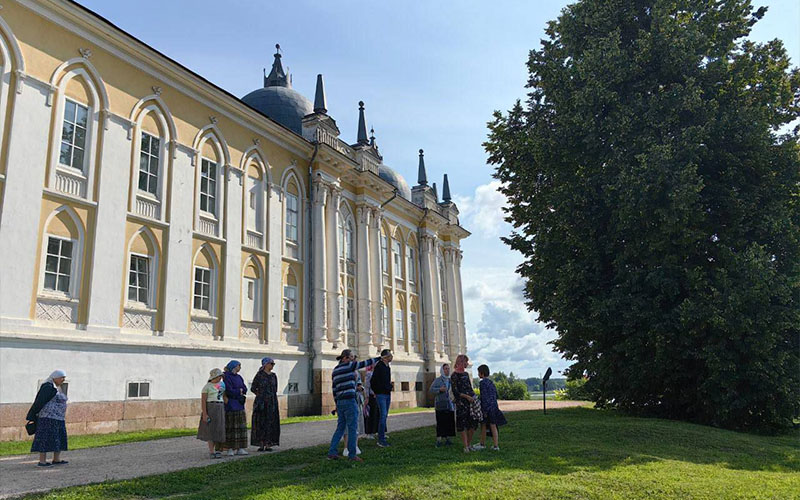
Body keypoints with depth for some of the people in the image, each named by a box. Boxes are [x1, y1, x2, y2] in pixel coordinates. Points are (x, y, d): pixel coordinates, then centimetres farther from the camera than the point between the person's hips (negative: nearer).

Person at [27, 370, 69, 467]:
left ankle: (56, 459, 15)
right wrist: (32, 417, -12)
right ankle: (42, 461, -1)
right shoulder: (48, 387, -15)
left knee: (59, 438, 10)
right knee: (46, 439, -6)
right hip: (49, 417, -10)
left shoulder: (57, 388, 14)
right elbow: (39, 402, -14)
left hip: (57, 419, 10)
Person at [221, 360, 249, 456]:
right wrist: (239, 391, -3)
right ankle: (230, 449, 1)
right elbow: (229, 391, -16)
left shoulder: (239, 377, 15)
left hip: (239, 405, 7)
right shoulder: (227, 377, -8)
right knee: (231, 427, -5)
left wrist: (236, 391, -7)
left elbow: (245, 389, 8)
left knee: (240, 426, 6)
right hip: (231, 406, -7)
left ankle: (240, 448, 10)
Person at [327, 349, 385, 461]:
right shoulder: (349, 366, -7)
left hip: (340, 402, 8)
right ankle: (352, 454, 3)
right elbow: (365, 363, 2)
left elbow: (334, 390, 17)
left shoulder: (335, 371, 15)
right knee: (352, 428, -1)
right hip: (349, 400, -8)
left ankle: (331, 452, 8)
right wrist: (379, 358, 15)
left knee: (340, 428, 12)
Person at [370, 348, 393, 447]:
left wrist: (389, 388, 14)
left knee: (385, 416, 9)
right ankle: (381, 439, -11)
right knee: (383, 415, -13)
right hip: (381, 395, -8)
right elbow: (373, 381, -11)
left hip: (388, 394, 8)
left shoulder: (388, 367, 14)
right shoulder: (379, 366, -12)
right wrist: (376, 392, -5)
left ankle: (382, 437, 15)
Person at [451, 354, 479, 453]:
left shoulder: (466, 373, 16)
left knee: (473, 424, 6)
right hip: (461, 403, -7)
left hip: (471, 401, 7)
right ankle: (465, 447, 0)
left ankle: (469, 444, 17)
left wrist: (474, 396, 4)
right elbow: (455, 391, -10)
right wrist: (467, 396, -17)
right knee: (463, 424, -4)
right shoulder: (454, 375, -6)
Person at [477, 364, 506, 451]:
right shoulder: (491, 382, 12)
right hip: (494, 407, 7)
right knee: (493, 426, 8)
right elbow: (496, 394, 17)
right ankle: (496, 446, 8)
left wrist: (484, 410, -17)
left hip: (487, 407, -7)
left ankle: (483, 444, 16)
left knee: (483, 426, 6)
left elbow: (484, 396, -17)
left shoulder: (483, 382, -13)